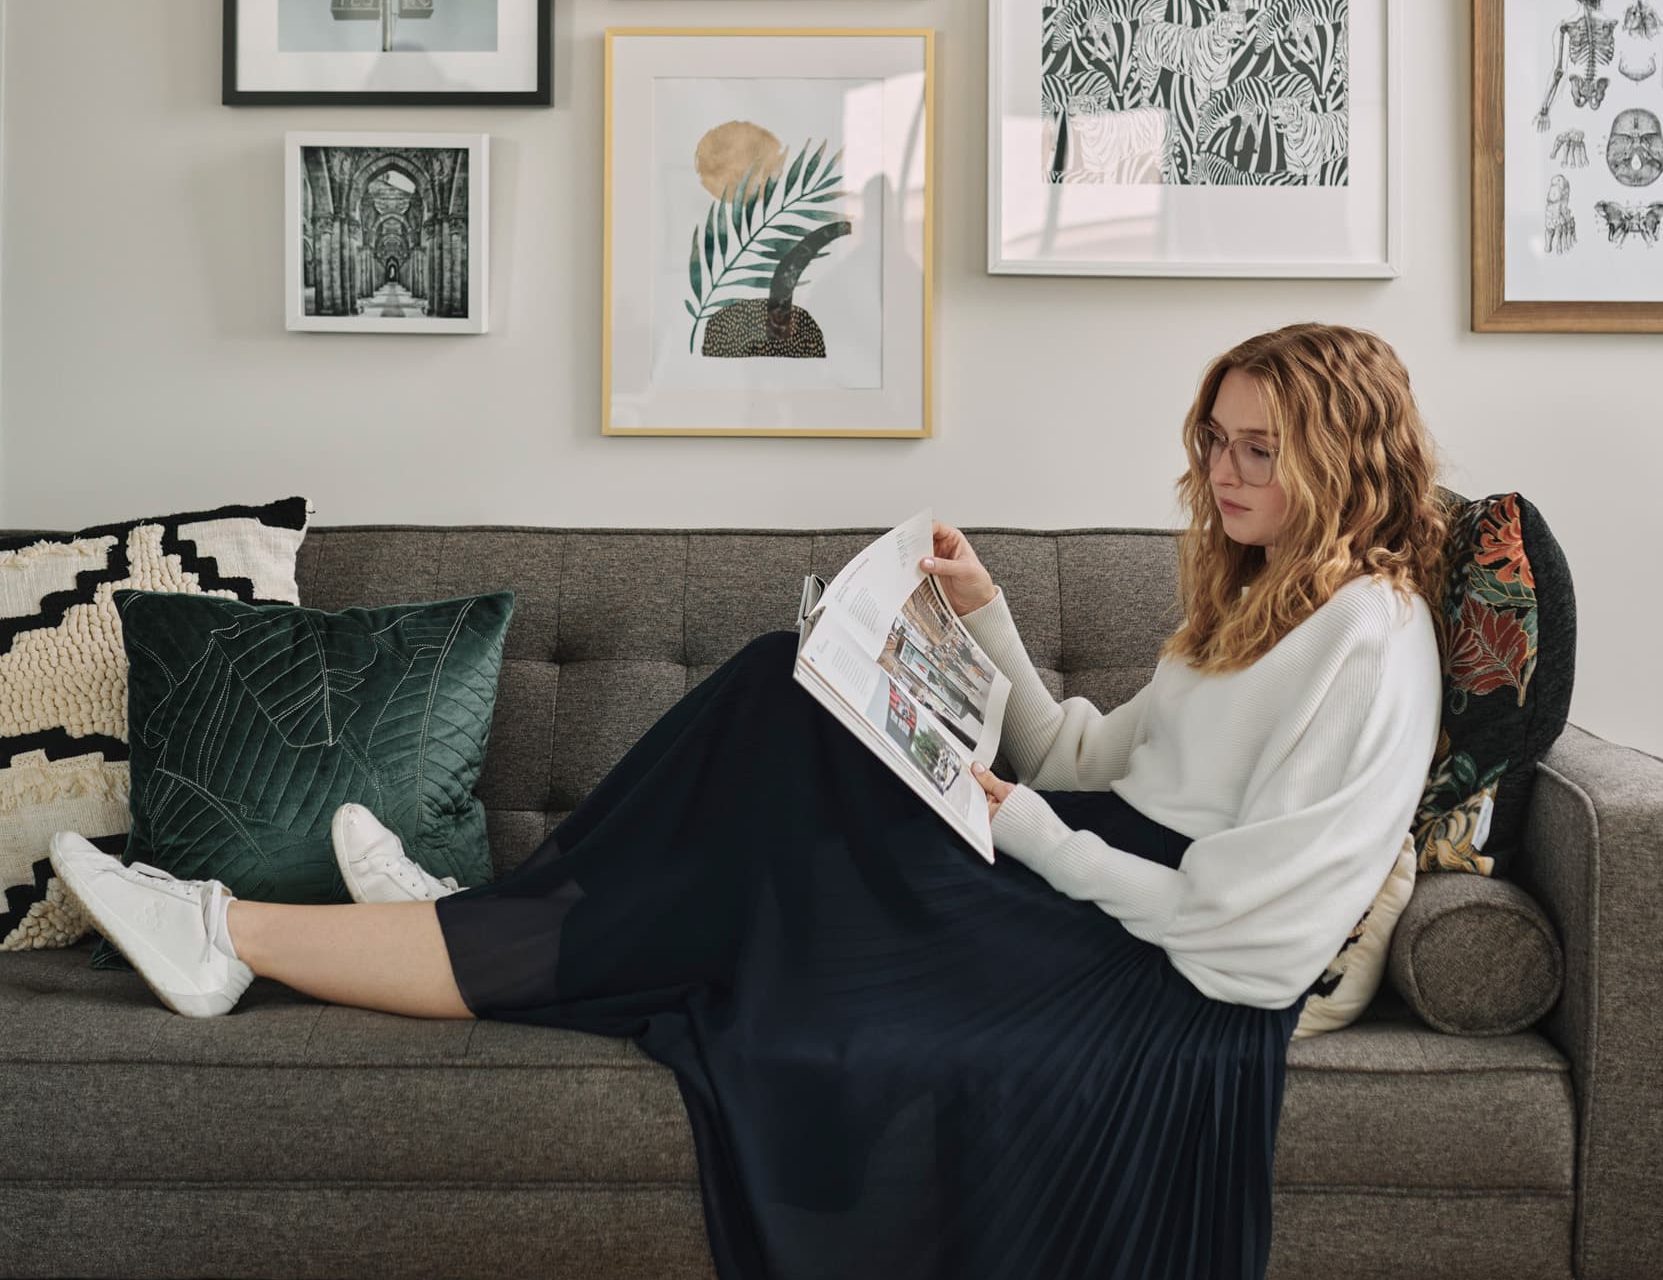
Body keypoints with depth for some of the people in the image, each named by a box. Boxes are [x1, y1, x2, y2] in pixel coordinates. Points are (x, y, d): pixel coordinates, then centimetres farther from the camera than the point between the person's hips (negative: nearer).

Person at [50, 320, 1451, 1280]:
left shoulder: (1370, 637, -15)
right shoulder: (1251, 597, 15)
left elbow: (1239, 917, -22)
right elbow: (1092, 759, 13)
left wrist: (1028, 834, -16)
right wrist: (985, 614, 4)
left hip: (1167, 990, -9)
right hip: (1091, 885, 9)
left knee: (704, 911, -14)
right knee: (788, 689, 1)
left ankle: (235, 937, -4)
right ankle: (497, 911, 1)